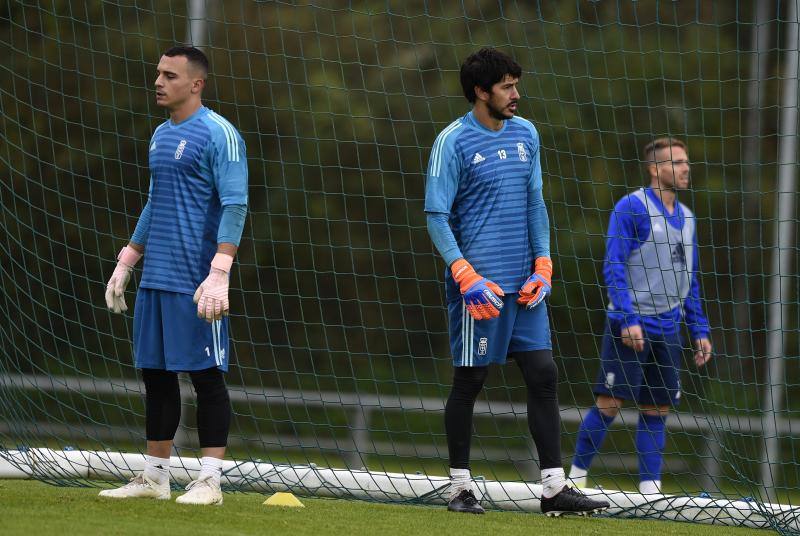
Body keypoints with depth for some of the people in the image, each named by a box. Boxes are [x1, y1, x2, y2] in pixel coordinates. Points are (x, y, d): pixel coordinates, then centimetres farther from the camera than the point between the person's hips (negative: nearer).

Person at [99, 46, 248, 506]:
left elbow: (235, 207, -15)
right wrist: (125, 264, 23)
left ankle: (210, 480, -2)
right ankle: (155, 477, 16)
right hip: (156, 279, 8)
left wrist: (219, 274, -23)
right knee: (155, 373, 10)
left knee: (206, 376, -5)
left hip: (196, 284, -8)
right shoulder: (160, 136, 17)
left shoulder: (218, 134, -9)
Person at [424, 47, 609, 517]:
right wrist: (466, 275, -18)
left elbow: (535, 203, 15)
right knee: (470, 381, 1)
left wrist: (542, 266, 4)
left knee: (544, 375, 1)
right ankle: (461, 487, 12)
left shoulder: (526, 134, 11)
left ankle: (555, 487, 3)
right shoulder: (453, 142, -7)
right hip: (479, 284, -6)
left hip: (523, 284, 6)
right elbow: (437, 216, -8)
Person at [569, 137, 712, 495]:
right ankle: (577, 476, 5)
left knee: (656, 411, 4)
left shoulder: (684, 217, 14)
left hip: (667, 329, 6)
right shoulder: (632, 208, -7)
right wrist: (627, 319, -20)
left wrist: (699, 331, 14)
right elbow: (613, 267, -12)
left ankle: (650, 489, 7)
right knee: (609, 403, -6)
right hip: (630, 326, -6)